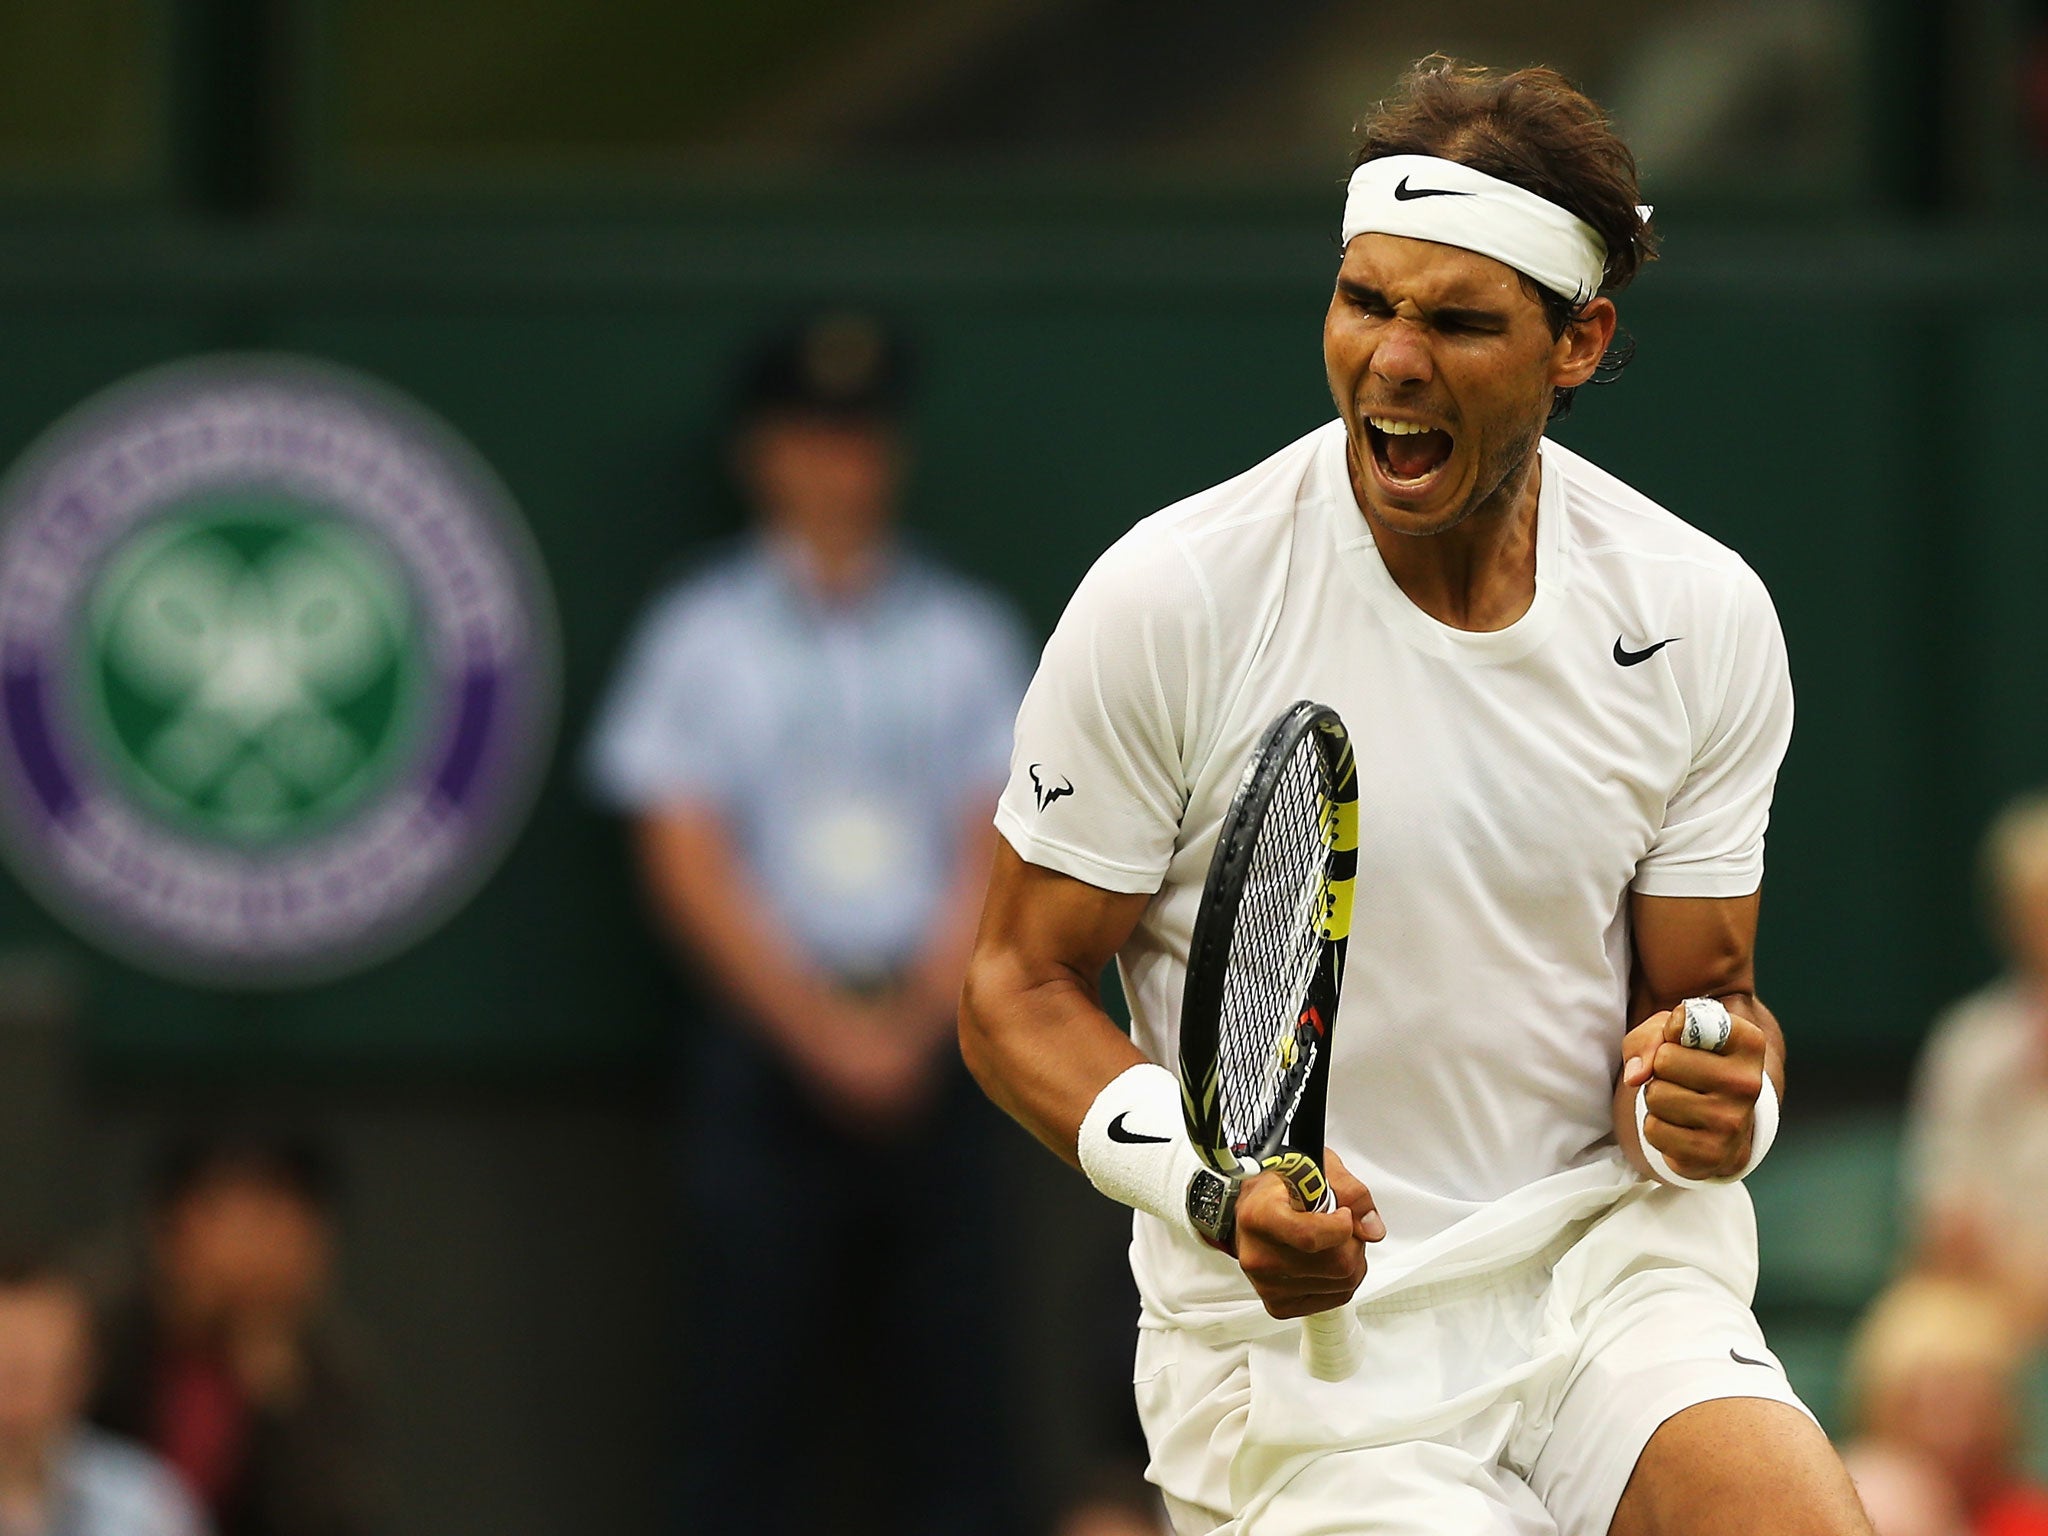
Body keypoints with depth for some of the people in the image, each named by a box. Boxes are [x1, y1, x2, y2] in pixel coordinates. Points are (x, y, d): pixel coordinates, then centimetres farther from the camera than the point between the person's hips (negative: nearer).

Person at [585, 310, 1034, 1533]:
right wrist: (823, 1031, -9)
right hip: (766, 1044, -2)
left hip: (935, 1049, 2)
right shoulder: (701, 634, 6)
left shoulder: (967, 636, 12)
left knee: (947, 1374, -3)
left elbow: (996, 858, 6)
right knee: (751, 1375, -5)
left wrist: (915, 1025, -8)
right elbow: (688, 867, 0)